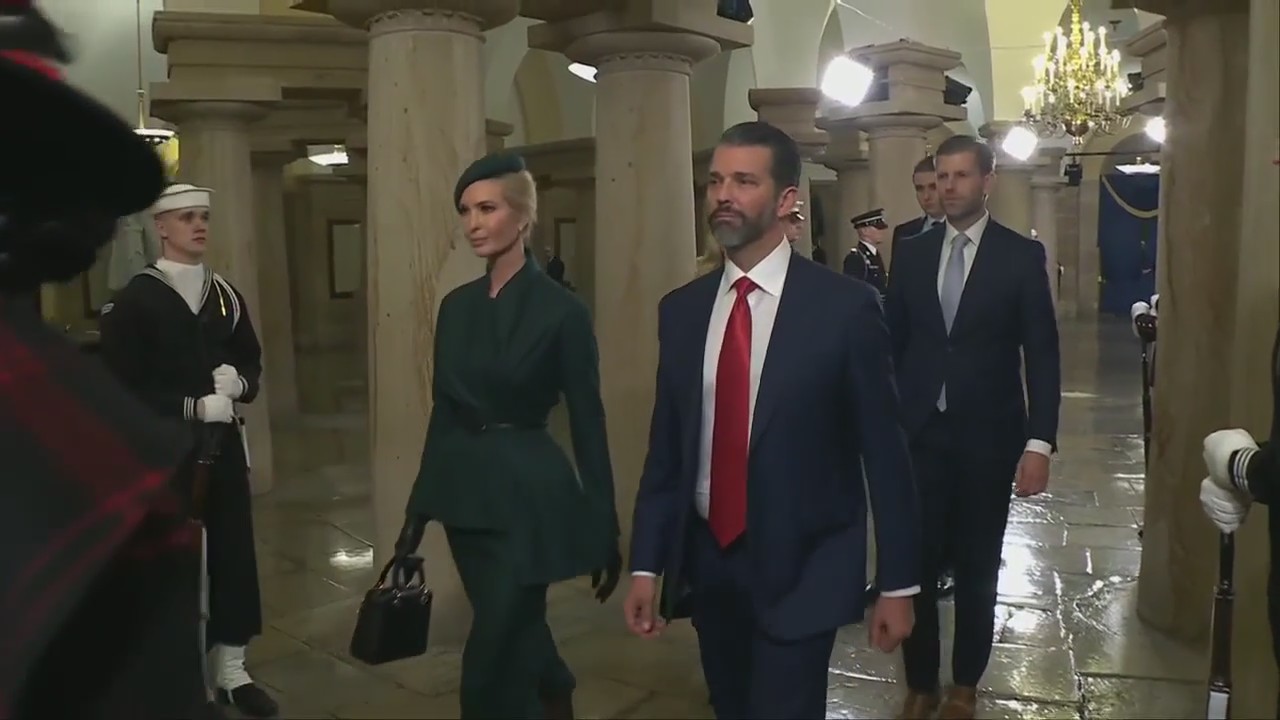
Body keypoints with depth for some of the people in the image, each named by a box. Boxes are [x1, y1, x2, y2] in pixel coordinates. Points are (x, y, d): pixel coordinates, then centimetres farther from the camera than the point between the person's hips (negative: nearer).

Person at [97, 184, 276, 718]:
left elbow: (252, 363, 14)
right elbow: (122, 387, -11)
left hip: (224, 444, 5)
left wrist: (238, 382, -8)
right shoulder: (135, 299, -7)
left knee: (234, 552, 8)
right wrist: (193, 406, -20)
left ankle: (231, 671, 22)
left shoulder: (225, 294, 8)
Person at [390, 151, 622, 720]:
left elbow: (588, 424, -8)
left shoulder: (561, 310, -10)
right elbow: (443, 411, 11)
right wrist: (417, 509, 12)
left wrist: (605, 532, -6)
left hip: (528, 492, -6)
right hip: (464, 488, 6)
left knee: (491, 668, -3)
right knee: (517, 639, 20)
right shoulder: (456, 306, 6)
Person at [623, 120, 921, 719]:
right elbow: (665, 446, 5)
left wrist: (898, 583, -5)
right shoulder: (681, 310, 2)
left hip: (799, 568, -4)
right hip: (703, 559, 5)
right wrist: (646, 564, 3)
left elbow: (883, 451, -7)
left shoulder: (844, 306, -11)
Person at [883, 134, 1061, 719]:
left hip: (987, 437, -1)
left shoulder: (1022, 255, -2)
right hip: (918, 432, 2)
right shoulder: (911, 253, 5)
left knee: (976, 569, 12)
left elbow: (1042, 355, -5)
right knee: (915, 563, 4)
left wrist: (1040, 441, -12)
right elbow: (892, 343, 7)